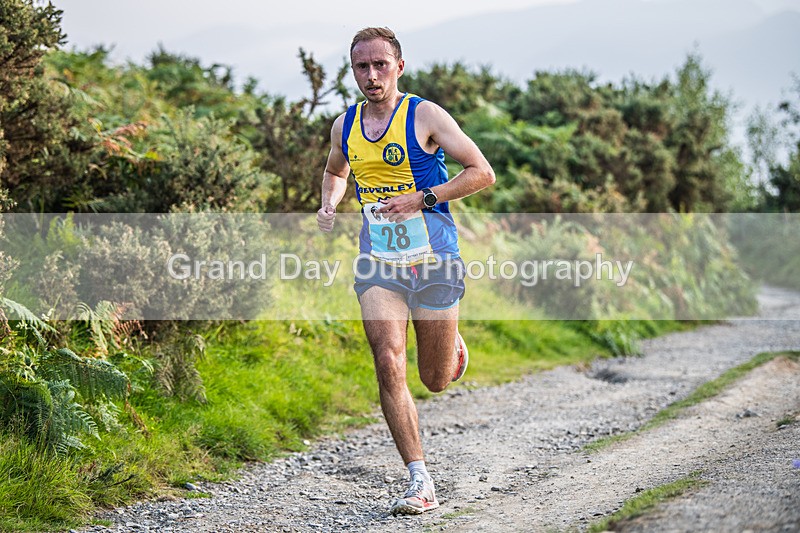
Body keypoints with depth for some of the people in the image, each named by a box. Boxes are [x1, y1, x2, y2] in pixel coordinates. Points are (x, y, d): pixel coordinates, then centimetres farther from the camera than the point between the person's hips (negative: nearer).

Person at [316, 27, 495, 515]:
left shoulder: (425, 116, -7)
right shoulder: (345, 127, 7)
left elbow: (483, 173, -9)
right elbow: (335, 171, 29)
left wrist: (422, 199, -18)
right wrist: (330, 204, 6)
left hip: (434, 263, -3)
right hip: (377, 265, 3)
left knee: (437, 381, 9)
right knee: (389, 366, -17)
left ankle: (450, 339, 47)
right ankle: (422, 484, -14)